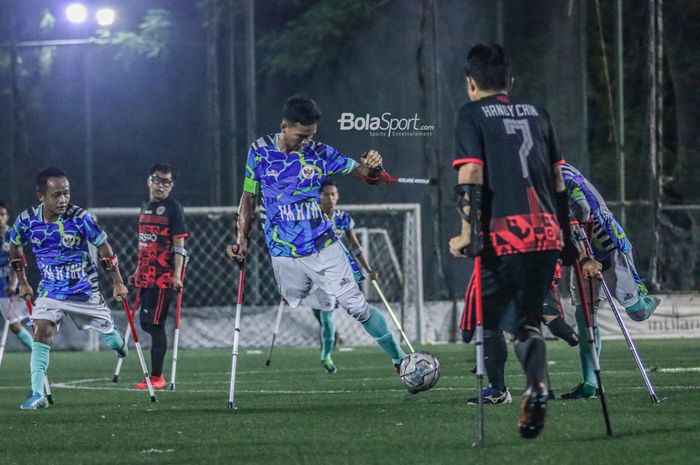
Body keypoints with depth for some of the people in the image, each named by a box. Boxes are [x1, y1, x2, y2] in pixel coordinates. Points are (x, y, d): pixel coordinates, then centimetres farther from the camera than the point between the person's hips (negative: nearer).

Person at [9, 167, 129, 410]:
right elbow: (15, 246, 8)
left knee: (111, 339, 12)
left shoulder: (79, 217, -20)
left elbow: (104, 247, -8)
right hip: (50, 290, 1)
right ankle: (37, 394, -17)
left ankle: (120, 344, 50)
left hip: (85, 290, -1)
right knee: (41, 333, -18)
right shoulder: (27, 221, -13)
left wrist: (118, 283, -6)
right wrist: (23, 283, 11)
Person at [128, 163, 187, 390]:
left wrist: (176, 275, -18)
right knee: (146, 323, 8)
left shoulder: (173, 208, -6)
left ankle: (156, 377, -4)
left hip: (163, 278, -8)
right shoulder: (146, 208, 17)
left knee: (155, 324, -8)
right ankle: (156, 375, 15)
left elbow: (179, 246, -11)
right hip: (146, 276, 8)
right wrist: (137, 272, 24)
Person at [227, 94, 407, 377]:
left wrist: (372, 166, -27)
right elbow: (249, 197, 9)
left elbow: (359, 170, -3)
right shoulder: (260, 151, -1)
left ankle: (400, 361, 5)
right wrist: (241, 239, 2)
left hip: (324, 247, -1)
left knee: (357, 307, -3)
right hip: (284, 254, 1)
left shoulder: (319, 153, -3)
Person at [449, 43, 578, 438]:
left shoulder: (473, 115, 3)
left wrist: (469, 234, -11)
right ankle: (537, 385, -13)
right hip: (547, 235, 5)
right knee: (527, 321, 12)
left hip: (505, 237, -5)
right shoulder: (537, 114, 18)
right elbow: (559, 181, 18)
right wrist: (566, 233, 24)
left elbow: (471, 176, -9)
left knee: (484, 320, 7)